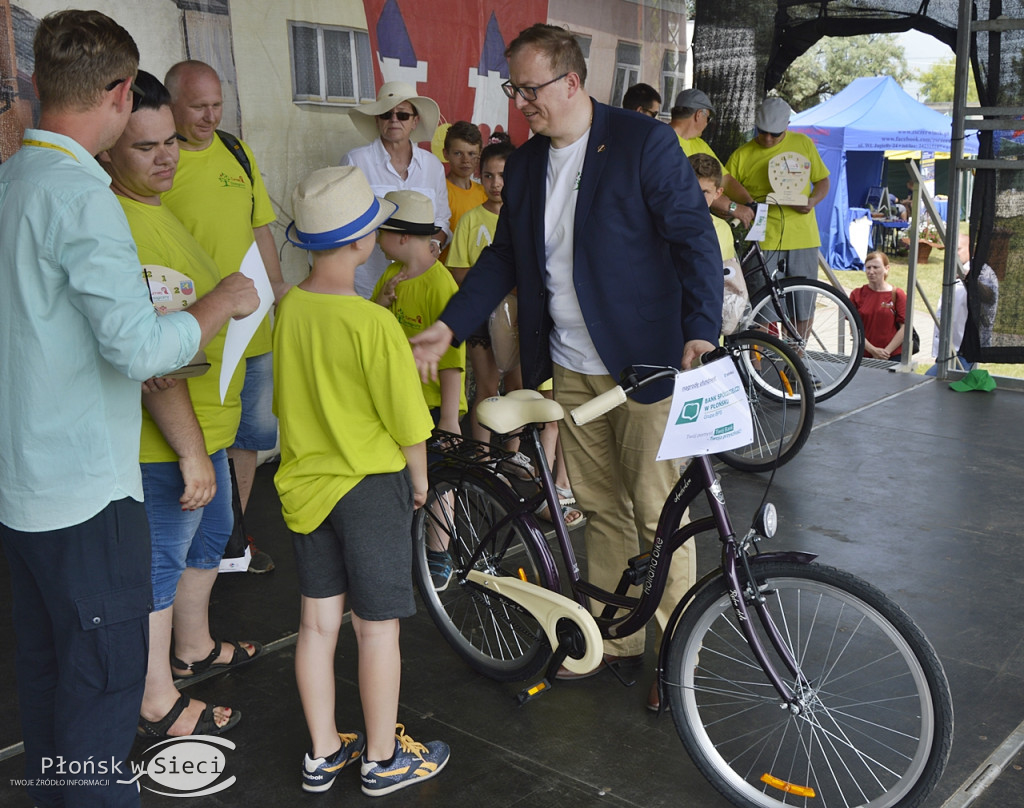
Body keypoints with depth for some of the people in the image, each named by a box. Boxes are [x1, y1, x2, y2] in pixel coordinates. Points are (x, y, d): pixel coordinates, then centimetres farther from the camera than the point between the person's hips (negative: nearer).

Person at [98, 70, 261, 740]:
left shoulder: (153, 206, 9)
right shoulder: (120, 224, -25)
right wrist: (191, 452, -27)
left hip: (202, 419, 10)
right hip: (167, 438, -10)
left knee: (211, 533, 24)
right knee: (160, 560, 4)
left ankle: (194, 646, 45)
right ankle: (158, 702, 21)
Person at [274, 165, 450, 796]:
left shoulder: (288, 309, -3)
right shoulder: (373, 323, -22)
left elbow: (287, 400, 9)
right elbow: (407, 421, -17)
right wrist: (419, 480, 1)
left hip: (306, 482, 6)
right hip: (370, 484, -6)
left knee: (318, 621, 14)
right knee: (378, 626, 7)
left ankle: (323, 753, 29)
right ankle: (382, 759, 22)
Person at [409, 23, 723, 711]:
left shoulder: (645, 143, -8)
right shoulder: (525, 164, 11)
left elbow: (695, 238, -12)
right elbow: (504, 257, 15)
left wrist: (701, 330, -25)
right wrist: (447, 327, 6)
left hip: (644, 363, -6)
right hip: (569, 369, 6)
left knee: (656, 512, 1)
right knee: (600, 509, 14)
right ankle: (617, 637, 28)